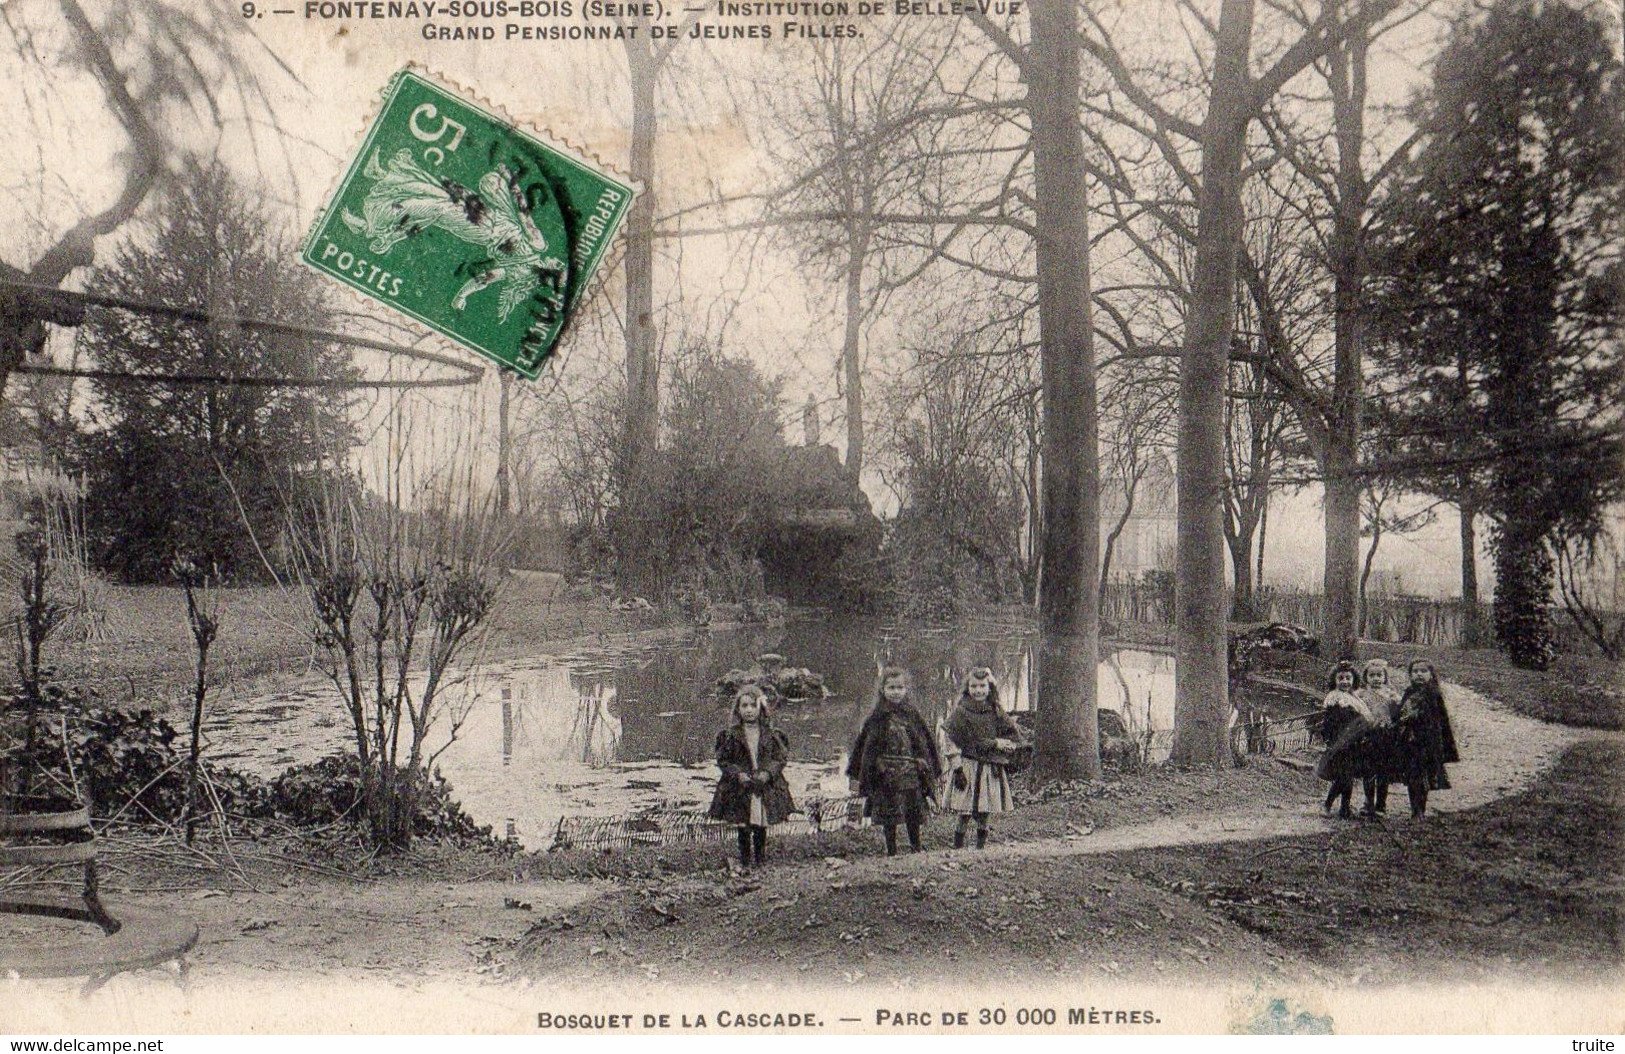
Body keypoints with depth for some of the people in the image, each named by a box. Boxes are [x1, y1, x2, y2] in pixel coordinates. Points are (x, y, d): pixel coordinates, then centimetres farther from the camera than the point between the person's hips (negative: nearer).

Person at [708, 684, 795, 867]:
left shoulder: (771, 735, 1)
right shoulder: (731, 735, -2)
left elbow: (781, 757, 2)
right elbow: (722, 760, -1)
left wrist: (768, 773, -14)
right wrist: (739, 774, -16)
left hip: (766, 787, 1)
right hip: (740, 788, -1)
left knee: (761, 828, 8)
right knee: (743, 830, 4)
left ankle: (760, 861, 20)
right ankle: (745, 863, 15)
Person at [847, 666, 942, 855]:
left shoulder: (912, 714, 4)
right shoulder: (876, 718, -2)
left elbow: (926, 741, 10)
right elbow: (863, 745, 1)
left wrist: (930, 767, 7)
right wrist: (857, 770, -2)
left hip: (912, 773, 2)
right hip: (886, 774, -2)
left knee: (914, 811, 5)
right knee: (889, 811, 3)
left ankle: (917, 846, 21)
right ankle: (891, 850, 15)